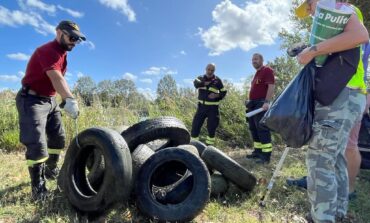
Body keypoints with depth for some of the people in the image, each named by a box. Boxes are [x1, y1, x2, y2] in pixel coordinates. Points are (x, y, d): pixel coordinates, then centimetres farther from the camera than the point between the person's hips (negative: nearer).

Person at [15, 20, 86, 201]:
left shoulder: (62, 53, 11)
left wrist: (66, 100, 6)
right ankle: (38, 187, -3)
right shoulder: (48, 50, -21)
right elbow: (56, 78, -39)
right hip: (32, 100, -9)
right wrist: (70, 99, -52)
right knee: (37, 143, -13)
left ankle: (51, 170, 32)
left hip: (50, 100, 9)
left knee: (58, 138, 13)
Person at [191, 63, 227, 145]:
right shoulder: (201, 78, 6)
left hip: (212, 107, -2)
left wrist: (216, 96, -14)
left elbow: (224, 92, 4)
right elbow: (196, 83, -16)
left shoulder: (217, 80, 2)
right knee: (195, 126, 0)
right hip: (201, 106, 2)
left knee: (211, 128, 0)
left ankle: (209, 146, 13)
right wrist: (206, 83, -28)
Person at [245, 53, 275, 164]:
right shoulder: (257, 73, 24)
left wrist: (267, 102, -26)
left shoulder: (267, 70, -4)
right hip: (253, 104, 10)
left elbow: (271, 86, -16)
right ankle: (257, 151, 17)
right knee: (254, 129, 10)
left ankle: (266, 155, -11)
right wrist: (249, 101, 22)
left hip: (261, 103, -10)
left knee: (262, 128, -13)